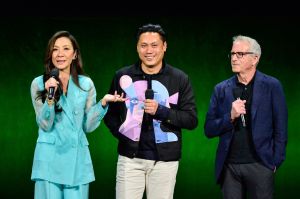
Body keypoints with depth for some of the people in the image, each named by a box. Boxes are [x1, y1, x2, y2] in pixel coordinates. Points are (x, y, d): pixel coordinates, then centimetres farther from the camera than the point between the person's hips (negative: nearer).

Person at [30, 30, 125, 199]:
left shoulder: (86, 84, 6)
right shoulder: (39, 83, 0)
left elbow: (88, 126, 5)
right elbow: (45, 125, -6)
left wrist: (103, 103, -8)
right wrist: (50, 97, -19)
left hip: (77, 158, 2)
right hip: (49, 158, -2)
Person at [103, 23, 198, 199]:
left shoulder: (180, 79, 1)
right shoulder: (123, 76, 5)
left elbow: (192, 120, -2)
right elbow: (110, 114, 13)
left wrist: (161, 111, -15)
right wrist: (122, 135, -3)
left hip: (165, 159, -1)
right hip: (130, 157, 1)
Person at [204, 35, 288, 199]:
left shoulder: (272, 86, 0)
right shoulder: (221, 89, 7)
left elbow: (280, 129, 1)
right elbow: (209, 130, 5)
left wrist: (275, 162, -4)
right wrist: (230, 116, -11)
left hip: (259, 165, -2)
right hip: (229, 166, 3)